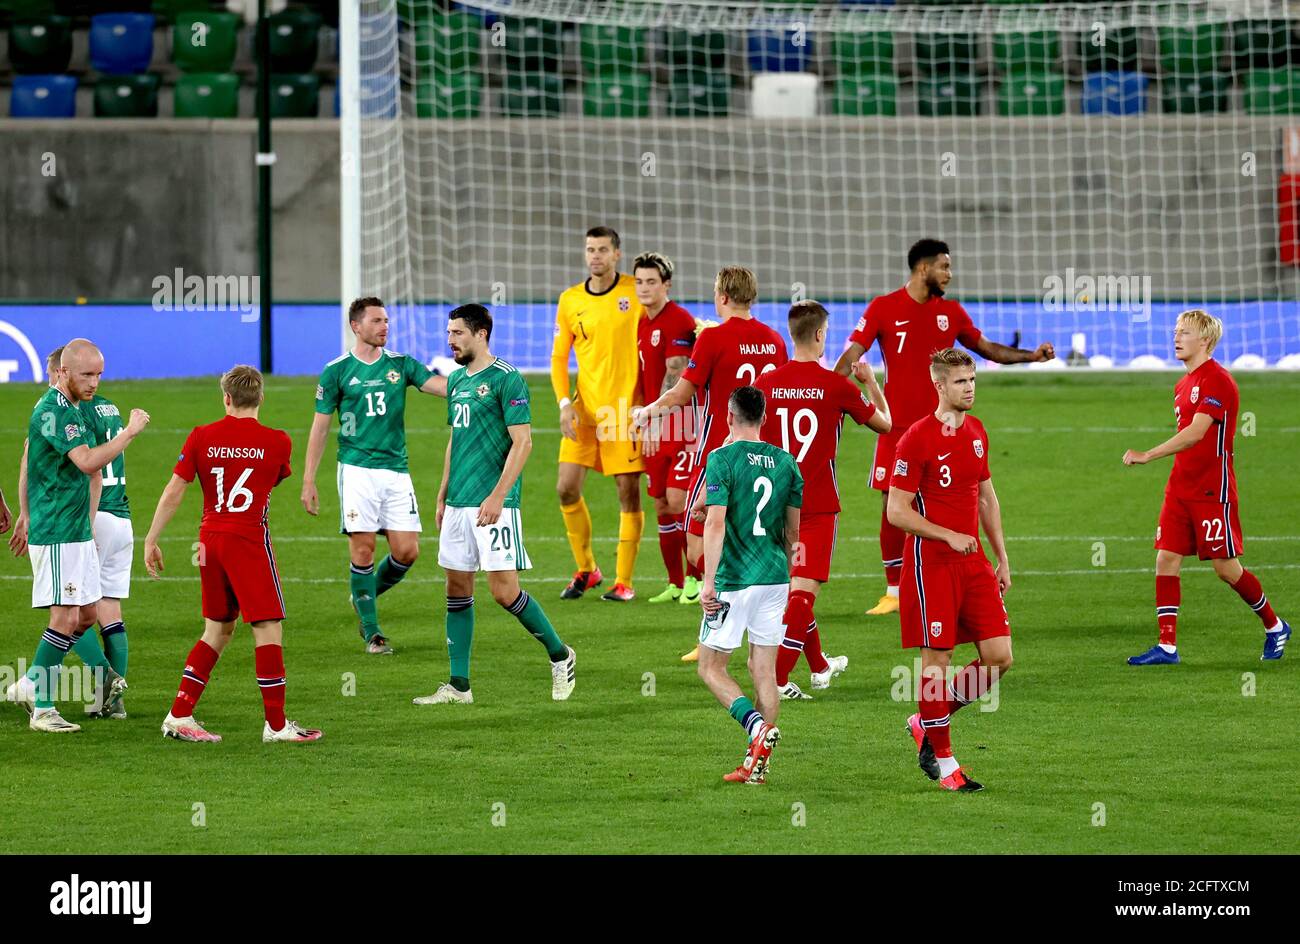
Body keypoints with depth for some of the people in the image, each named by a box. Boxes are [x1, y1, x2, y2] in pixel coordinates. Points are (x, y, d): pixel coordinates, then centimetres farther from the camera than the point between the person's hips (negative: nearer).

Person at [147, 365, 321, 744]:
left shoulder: (201, 437, 1)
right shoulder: (276, 441, -4)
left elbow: (172, 493, 0)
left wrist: (151, 541, 6)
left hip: (210, 539, 5)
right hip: (250, 540, -5)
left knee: (218, 629, 16)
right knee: (268, 628, -1)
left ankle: (179, 715, 13)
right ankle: (276, 724, -2)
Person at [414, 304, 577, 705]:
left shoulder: (506, 379, -10)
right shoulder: (456, 380, 15)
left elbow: (522, 442, -14)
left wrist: (497, 496, -20)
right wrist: (442, 497, 19)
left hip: (493, 505, -8)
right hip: (459, 503, 8)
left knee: (504, 590, -9)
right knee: (457, 589, 7)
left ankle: (559, 655, 11)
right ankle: (458, 685, 11)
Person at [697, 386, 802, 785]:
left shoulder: (722, 458, -10)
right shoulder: (785, 461, 7)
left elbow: (715, 523, -17)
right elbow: (793, 531, 13)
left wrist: (708, 582, -17)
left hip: (735, 580, -5)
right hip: (774, 576, 5)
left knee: (711, 667, 4)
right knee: (763, 669, 10)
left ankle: (757, 726, -19)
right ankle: (757, 764, 7)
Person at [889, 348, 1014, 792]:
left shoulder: (976, 432, 10)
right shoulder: (917, 439, -12)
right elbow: (897, 511, -13)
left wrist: (1001, 558, 18)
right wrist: (949, 536, -19)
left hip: (973, 562, 7)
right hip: (931, 565, -7)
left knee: (999, 657, 0)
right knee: (936, 660, -2)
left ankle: (925, 723, 19)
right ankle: (942, 759, 10)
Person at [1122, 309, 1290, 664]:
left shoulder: (1218, 381, -15)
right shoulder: (1184, 384, 14)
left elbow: (1196, 433, -25)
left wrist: (1148, 455, -28)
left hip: (1212, 490, -8)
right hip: (1181, 486, 8)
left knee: (1226, 567, -1)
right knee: (1166, 558, -2)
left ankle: (1275, 627, 19)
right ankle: (1167, 646, -2)